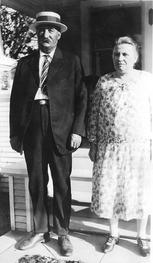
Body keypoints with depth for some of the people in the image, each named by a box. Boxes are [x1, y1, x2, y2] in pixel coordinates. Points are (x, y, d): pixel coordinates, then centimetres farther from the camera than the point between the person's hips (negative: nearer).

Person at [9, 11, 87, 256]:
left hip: (60, 129, -2)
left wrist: (77, 130, -8)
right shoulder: (25, 63, 13)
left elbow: (81, 97, 2)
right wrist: (15, 133, 5)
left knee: (62, 183, 5)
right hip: (31, 129, 3)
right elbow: (15, 99, 11)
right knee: (36, 183, 10)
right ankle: (40, 230, 26)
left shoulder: (71, 61, 7)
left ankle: (62, 233, 22)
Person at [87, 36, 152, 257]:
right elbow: (94, 114, 6)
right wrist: (92, 144, 4)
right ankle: (113, 233, 30)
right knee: (108, 190, 8)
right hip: (108, 147, 2)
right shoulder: (103, 82, 5)